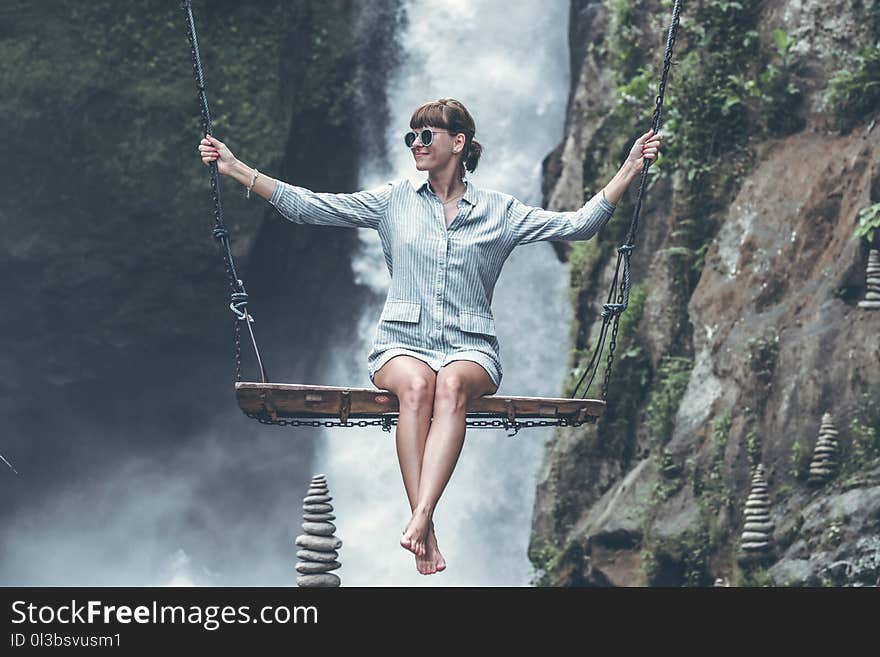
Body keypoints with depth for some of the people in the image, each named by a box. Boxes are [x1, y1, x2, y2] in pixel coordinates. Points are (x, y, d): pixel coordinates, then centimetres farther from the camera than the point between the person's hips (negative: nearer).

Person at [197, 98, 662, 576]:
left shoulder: (499, 212, 12)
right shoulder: (394, 202, 14)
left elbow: (578, 225, 6)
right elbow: (307, 207, 9)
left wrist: (629, 169, -1)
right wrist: (235, 169, 4)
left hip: (470, 349, 0)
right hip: (402, 343, 1)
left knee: (451, 384, -37)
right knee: (416, 385, -36)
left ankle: (420, 517, -50)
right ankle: (426, 534, -42)